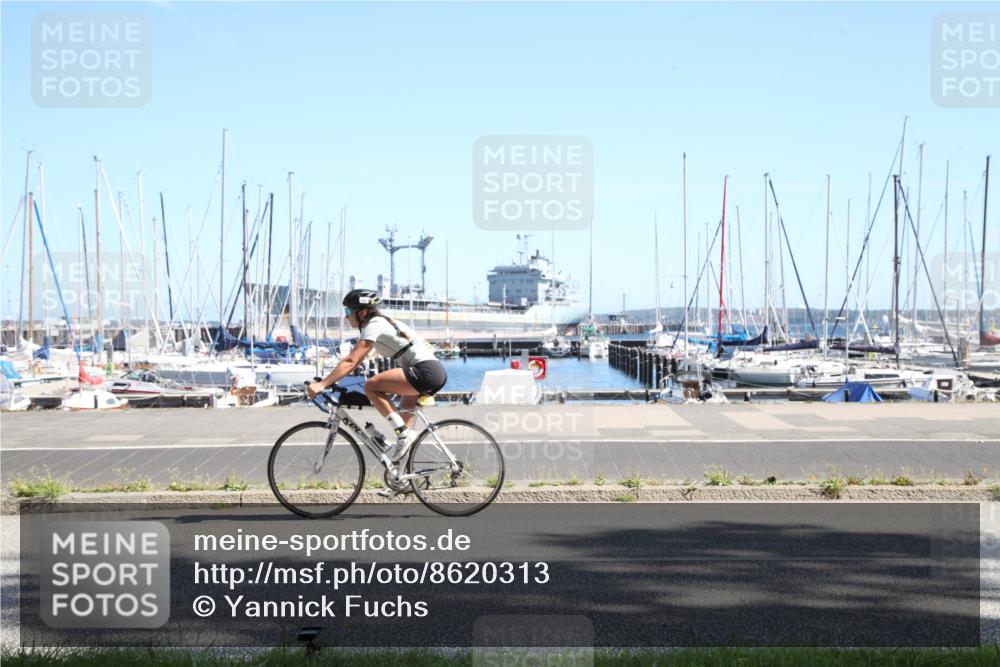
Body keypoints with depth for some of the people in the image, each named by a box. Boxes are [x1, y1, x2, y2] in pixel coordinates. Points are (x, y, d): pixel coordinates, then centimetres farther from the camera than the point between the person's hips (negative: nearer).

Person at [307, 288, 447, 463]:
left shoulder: (374, 326, -7)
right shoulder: (381, 322, 22)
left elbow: (351, 361, -15)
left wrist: (322, 384, -17)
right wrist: (331, 380, 25)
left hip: (425, 370, -11)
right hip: (437, 371, 11)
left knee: (371, 387, -14)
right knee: (405, 411, 24)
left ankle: (403, 435, -12)